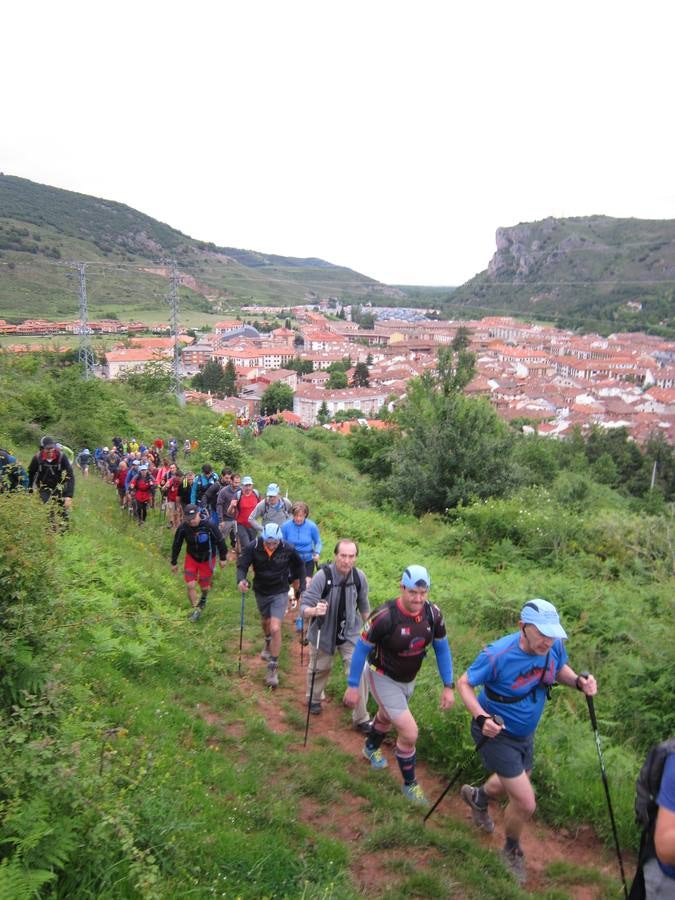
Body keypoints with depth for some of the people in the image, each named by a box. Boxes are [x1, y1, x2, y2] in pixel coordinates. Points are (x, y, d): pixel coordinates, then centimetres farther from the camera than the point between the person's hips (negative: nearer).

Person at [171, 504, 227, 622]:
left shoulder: (209, 525, -27)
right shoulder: (183, 528, -19)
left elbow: (220, 541, -13)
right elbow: (176, 545, -3)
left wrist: (223, 558, -4)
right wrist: (174, 563, 4)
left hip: (207, 559, -2)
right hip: (191, 558, 2)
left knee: (205, 586, 8)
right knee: (190, 585, -6)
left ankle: (203, 599, 45)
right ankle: (196, 609, 15)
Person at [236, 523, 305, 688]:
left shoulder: (288, 549, -20)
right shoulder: (253, 547, -21)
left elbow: (299, 565, -1)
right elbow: (242, 565, -18)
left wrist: (303, 580, -6)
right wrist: (240, 580, -38)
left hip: (280, 593, -3)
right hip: (261, 592, 3)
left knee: (275, 628, -15)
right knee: (265, 621, 27)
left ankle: (273, 668, -1)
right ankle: (268, 644, 61)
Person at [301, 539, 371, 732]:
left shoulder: (359, 577, -17)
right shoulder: (322, 576, -27)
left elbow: (363, 605, 3)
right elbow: (304, 608, -27)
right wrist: (314, 610, -50)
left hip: (350, 633, 1)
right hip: (323, 633, -1)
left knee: (359, 671, -7)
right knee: (319, 668, 20)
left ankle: (361, 719, 11)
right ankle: (314, 699, 51)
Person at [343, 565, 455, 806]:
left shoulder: (433, 613, -20)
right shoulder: (385, 616, -35)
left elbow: (442, 648, -4)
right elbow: (362, 648, -21)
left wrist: (448, 686, -5)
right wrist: (352, 686, -14)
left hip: (408, 678, 6)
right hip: (383, 678, -6)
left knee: (387, 716, 30)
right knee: (409, 733, -11)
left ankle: (371, 748, 62)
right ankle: (409, 784, 17)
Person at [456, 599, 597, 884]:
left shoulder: (554, 646, -20)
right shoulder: (497, 655, -35)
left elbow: (560, 668, 3)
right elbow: (464, 683, -22)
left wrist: (578, 681, -18)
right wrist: (480, 716, -37)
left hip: (525, 733, 7)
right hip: (497, 734, -6)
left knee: (512, 785, 29)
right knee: (525, 803, -6)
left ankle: (476, 797, 64)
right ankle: (512, 851, 29)